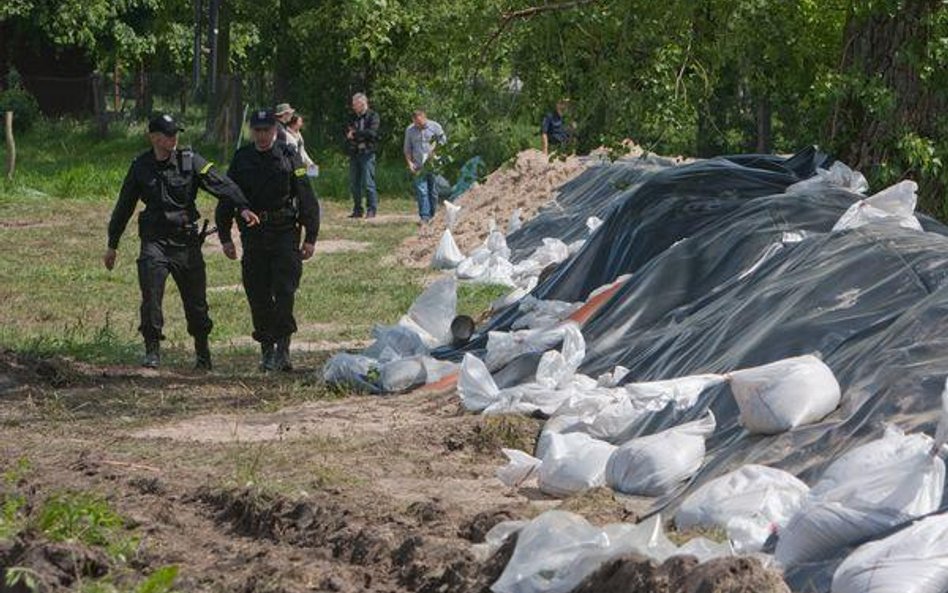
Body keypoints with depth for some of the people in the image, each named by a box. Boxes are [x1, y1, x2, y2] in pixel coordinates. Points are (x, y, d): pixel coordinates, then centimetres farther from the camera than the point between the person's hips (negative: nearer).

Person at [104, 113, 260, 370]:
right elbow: (124, 206, 14)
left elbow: (221, 184, -13)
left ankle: (202, 353, 24)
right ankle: (153, 350, -6)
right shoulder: (140, 167, 4)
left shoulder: (190, 161, -2)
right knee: (151, 295, -16)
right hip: (154, 240, 0)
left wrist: (242, 207, -30)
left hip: (186, 240, 0)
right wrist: (112, 245, 17)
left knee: (195, 300, 7)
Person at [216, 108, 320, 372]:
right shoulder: (242, 159, 8)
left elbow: (306, 199, 1)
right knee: (258, 296, 4)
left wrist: (310, 238, -2)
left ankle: (282, 348, -8)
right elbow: (227, 199, 13)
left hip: (285, 234, -3)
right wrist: (225, 237, 8)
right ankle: (266, 349, 14)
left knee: (284, 292, -12)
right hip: (253, 236, 3)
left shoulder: (289, 157, 1)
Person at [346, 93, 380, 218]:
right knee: (354, 184, 5)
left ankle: (371, 209, -3)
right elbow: (347, 133, 17)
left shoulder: (372, 116, -1)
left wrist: (355, 134, -11)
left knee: (368, 183, -8)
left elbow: (372, 132, -15)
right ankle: (357, 210, 11)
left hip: (367, 153, -6)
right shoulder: (352, 117, 17)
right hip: (354, 153, 6)